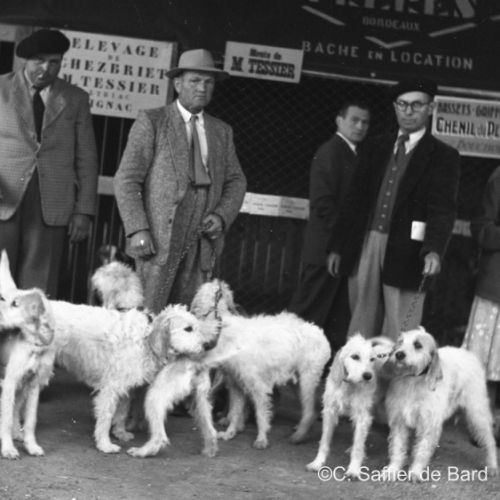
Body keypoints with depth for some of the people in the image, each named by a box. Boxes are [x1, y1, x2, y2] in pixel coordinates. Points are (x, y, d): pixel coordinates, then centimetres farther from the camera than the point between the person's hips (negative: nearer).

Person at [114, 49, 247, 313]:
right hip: (158, 241, -4)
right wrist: (137, 229, -13)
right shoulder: (151, 121, 2)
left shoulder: (222, 131, 17)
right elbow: (126, 180, -3)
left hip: (201, 245, 4)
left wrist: (222, 216, 0)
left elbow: (236, 181, 20)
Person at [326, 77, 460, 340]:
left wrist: (434, 250, -26)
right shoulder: (378, 148, 15)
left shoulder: (443, 156, 1)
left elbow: (443, 208, -10)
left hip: (405, 254, -4)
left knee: (399, 335, -4)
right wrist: (337, 246, 12)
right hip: (365, 246, 5)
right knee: (361, 328, 10)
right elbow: (356, 198, 16)